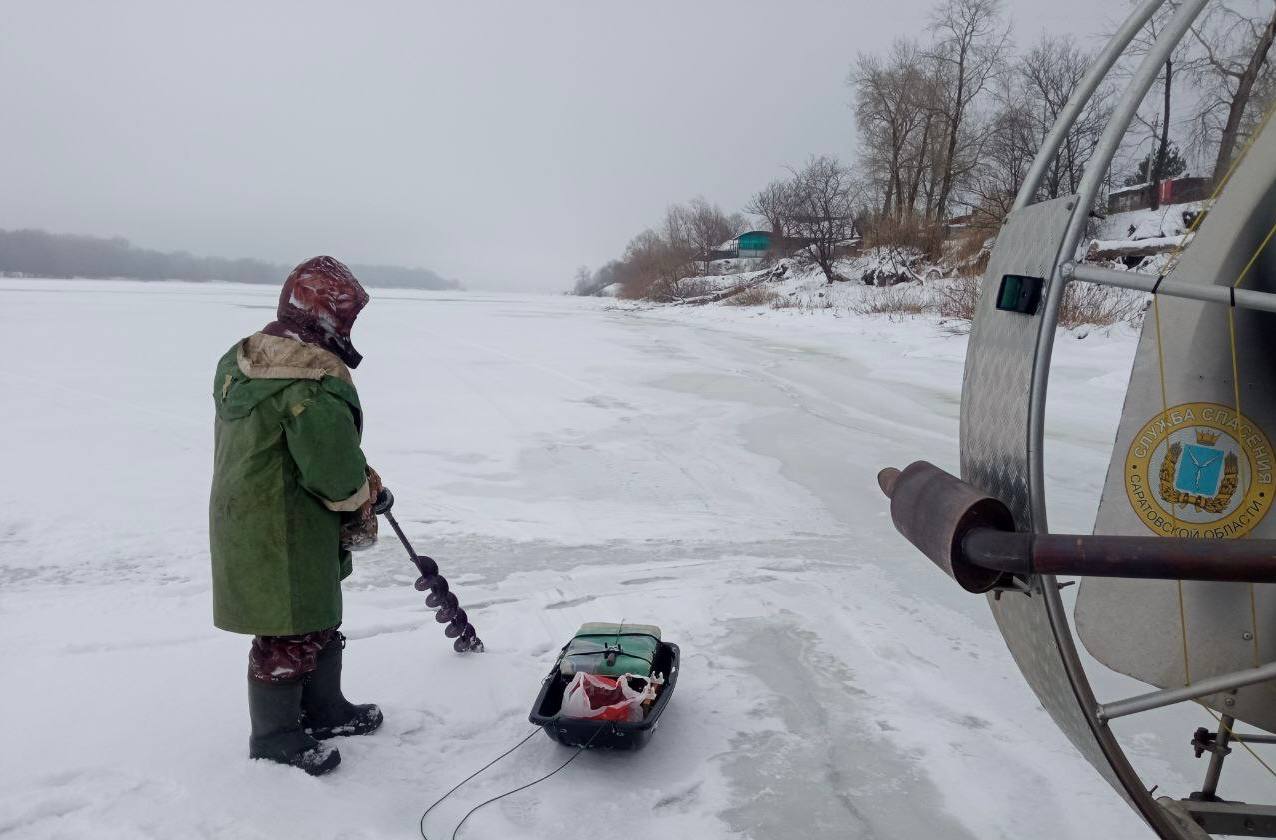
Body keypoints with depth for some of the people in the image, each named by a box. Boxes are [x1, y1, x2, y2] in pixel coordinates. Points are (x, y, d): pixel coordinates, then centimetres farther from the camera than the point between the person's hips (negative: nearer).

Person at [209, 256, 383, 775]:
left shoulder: (240, 360, 5)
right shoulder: (316, 386, -26)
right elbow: (336, 473, -23)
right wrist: (363, 499, -2)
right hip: (286, 534, -10)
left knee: (319, 618, 22)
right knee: (291, 634, 7)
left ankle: (323, 710, 38)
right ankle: (274, 736, 24)